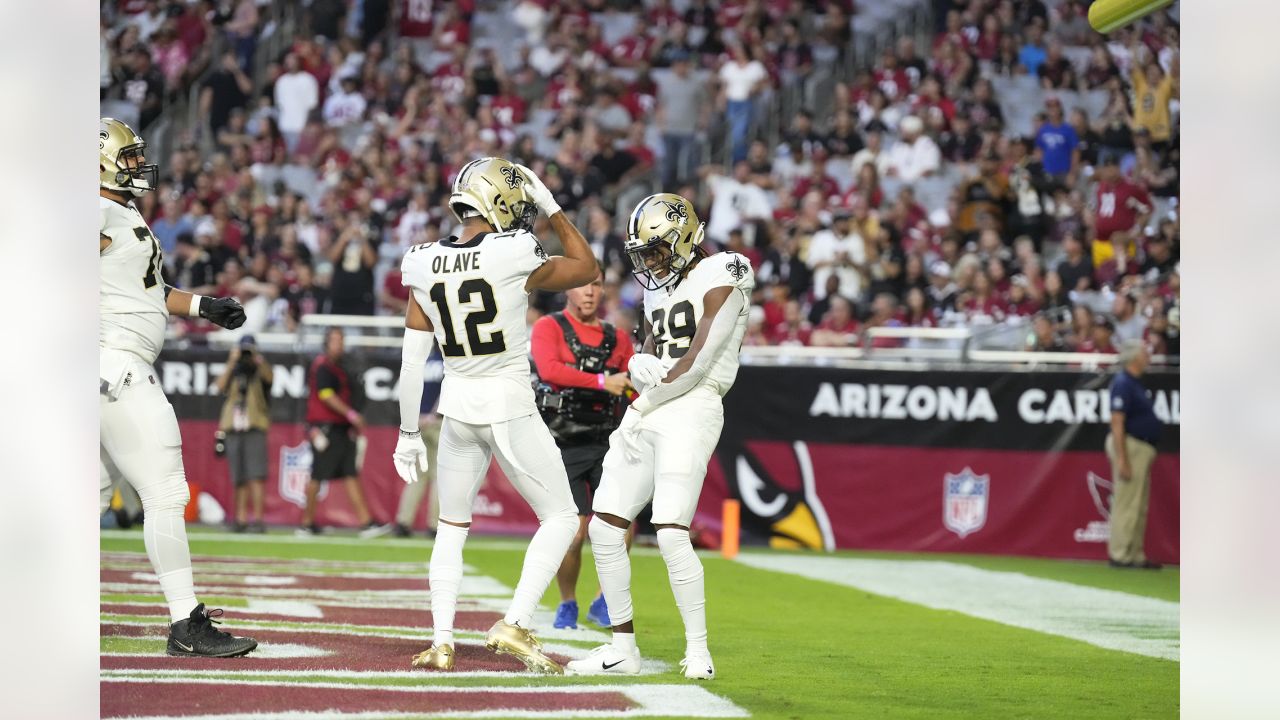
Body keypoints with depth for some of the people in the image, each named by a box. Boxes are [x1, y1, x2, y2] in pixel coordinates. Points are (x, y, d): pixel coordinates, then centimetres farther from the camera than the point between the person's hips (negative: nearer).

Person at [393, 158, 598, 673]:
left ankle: (441, 641, 10)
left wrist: (408, 433, 9)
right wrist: (552, 209, 6)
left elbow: (412, 363, 1)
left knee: (452, 525, 19)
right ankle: (515, 624, -6)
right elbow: (587, 269, 3)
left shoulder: (425, 265, -2)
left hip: (458, 406, 4)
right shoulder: (515, 257, -15)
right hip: (511, 406, -4)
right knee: (561, 518, 8)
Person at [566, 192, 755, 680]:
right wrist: (638, 366, -6)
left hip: (691, 412, -9)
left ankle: (698, 651, -7)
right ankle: (623, 648, 13)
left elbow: (697, 363, -15)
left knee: (671, 535, -17)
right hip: (646, 416, 9)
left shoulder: (718, 281, -8)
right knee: (604, 527, 5)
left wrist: (643, 405, -7)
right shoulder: (658, 289, 19)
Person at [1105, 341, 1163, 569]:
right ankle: (1120, 555, -5)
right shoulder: (1123, 383, -14)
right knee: (1127, 505, -8)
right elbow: (1117, 421, -20)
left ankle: (1135, 555, 18)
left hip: (1143, 448, 10)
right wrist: (1121, 458, -23)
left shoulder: (1135, 383, 16)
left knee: (1140, 507, 13)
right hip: (1130, 446, -10)